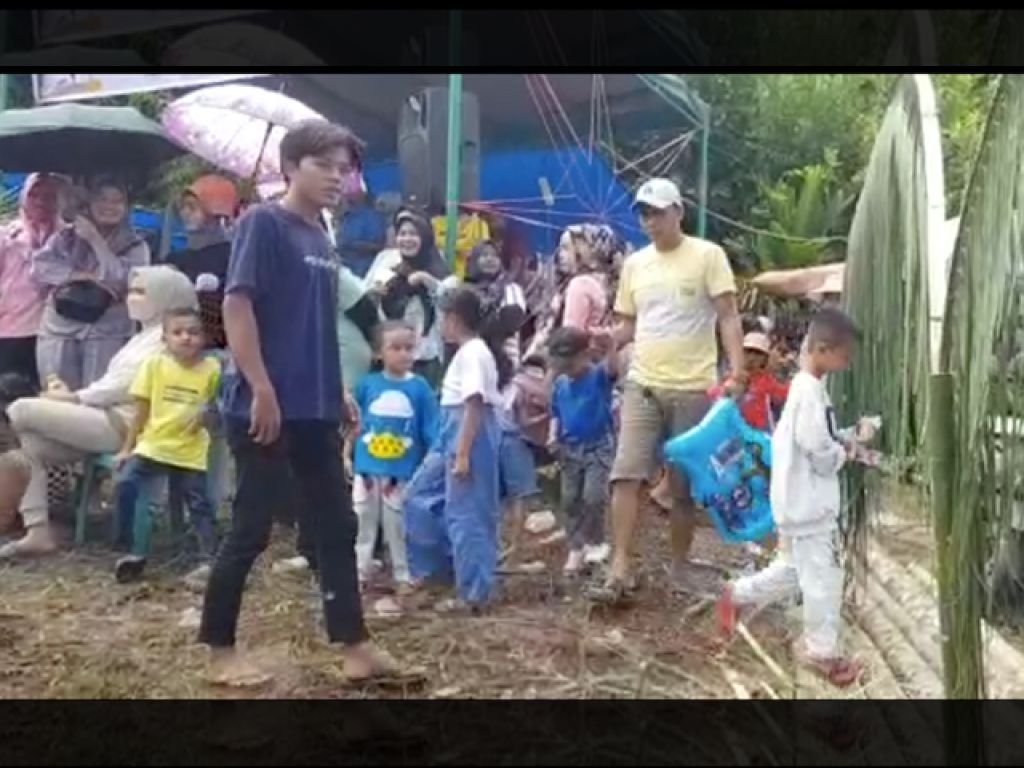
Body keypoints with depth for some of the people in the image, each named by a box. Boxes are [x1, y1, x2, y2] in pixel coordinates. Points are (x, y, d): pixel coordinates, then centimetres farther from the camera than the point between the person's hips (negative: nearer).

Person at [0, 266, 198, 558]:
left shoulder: (164, 339, -9)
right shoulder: (147, 336, 23)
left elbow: (123, 386, -17)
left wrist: (73, 397, -9)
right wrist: (73, 396, 5)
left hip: (120, 424, -10)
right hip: (106, 418, 10)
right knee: (31, 446, 0)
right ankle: (38, 532, -4)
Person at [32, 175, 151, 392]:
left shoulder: (135, 246, 4)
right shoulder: (66, 236, 10)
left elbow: (123, 280, -11)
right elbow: (40, 267, -1)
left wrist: (95, 239, -10)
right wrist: (84, 275, -12)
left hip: (106, 334, -2)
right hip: (59, 330, 2)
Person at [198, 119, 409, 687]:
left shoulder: (323, 240, 14)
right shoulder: (263, 223, -8)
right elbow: (236, 305, -16)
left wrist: (339, 391, 18)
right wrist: (262, 390, -21)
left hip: (315, 411, 8)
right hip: (267, 408, -8)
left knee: (337, 525, 9)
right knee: (252, 529, 1)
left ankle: (354, 647, 17)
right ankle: (219, 650, 17)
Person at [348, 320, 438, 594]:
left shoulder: (420, 387, -6)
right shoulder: (367, 384, -3)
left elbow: (431, 432, -2)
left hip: (403, 470, -1)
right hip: (366, 467, 1)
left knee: (399, 525, 10)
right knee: (363, 522, 11)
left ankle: (403, 576, 24)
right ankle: (358, 574, 23)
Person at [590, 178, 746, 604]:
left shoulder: (708, 255, -3)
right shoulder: (635, 264, 10)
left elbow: (728, 316, -7)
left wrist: (737, 366, -18)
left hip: (693, 388, -3)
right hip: (642, 384, 3)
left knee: (685, 485, 7)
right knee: (627, 475, -8)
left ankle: (681, 565, 24)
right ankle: (620, 570, -6)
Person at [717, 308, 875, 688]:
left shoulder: (804, 386, 9)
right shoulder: (812, 393, -23)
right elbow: (822, 456, -22)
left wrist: (852, 434, 4)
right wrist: (850, 450, -4)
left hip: (801, 502, 10)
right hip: (811, 505, -10)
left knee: (793, 570, 21)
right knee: (824, 579, 2)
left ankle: (737, 595, 32)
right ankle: (823, 653, 16)